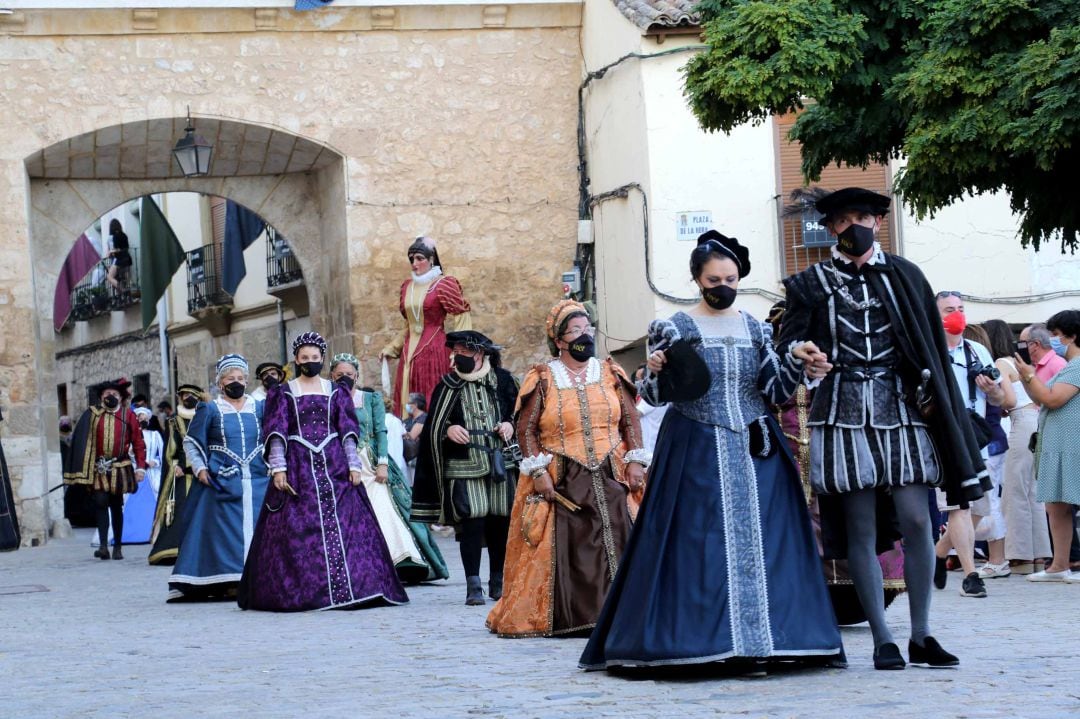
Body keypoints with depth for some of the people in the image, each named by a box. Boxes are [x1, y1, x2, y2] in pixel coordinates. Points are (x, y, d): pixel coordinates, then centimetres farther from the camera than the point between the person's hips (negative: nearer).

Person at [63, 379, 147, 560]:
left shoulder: (128, 415, 3)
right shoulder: (92, 414, 1)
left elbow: (138, 442, 2)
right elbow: (81, 441, -4)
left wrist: (140, 467, -6)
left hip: (120, 468, 1)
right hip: (98, 468, -1)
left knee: (116, 506, 10)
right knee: (101, 503, -13)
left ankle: (118, 546, 17)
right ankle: (103, 545, -16)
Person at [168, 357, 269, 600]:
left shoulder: (260, 408, 11)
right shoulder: (210, 410, 5)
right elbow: (191, 442, 8)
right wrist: (199, 468, -4)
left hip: (257, 481, 2)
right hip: (223, 483, -2)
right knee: (226, 530, -6)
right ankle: (230, 581, -7)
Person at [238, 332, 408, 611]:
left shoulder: (336, 392, 13)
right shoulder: (283, 393, 9)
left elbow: (348, 431, 9)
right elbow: (275, 432, 3)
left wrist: (354, 465, -1)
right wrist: (278, 467, -8)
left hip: (335, 467, 1)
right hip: (298, 467, -1)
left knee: (345, 525, -7)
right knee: (297, 529, -7)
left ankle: (346, 587, -5)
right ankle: (299, 591, -4)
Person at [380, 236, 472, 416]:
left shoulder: (444, 285, -5)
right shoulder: (408, 286, 15)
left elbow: (459, 323, -8)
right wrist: (392, 348, 20)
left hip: (435, 352, -6)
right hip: (411, 353, 6)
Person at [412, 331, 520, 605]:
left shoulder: (502, 380, 6)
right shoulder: (448, 386, 6)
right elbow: (433, 426, 8)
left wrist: (511, 425, -3)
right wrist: (448, 430, -12)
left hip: (501, 461, 2)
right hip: (464, 466, -1)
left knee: (500, 522, 5)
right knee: (472, 521, -11)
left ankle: (498, 582, 19)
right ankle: (473, 585, -9)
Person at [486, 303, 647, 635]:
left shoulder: (610, 374, 11)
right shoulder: (543, 379, 2)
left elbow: (630, 421, 11)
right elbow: (525, 429, -1)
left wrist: (635, 462, -1)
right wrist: (538, 471, -11)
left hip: (611, 478, 2)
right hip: (562, 482, -2)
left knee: (618, 542, -6)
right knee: (566, 548, -6)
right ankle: (566, 617, 0)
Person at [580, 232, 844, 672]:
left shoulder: (756, 330, 11)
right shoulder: (677, 329, 0)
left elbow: (776, 392, 6)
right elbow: (654, 396, -3)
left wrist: (795, 362, -11)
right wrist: (654, 372, -24)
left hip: (754, 453, 4)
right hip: (696, 453, -4)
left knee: (759, 542, 0)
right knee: (701, 544, -8)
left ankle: (760, 638, 3)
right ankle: (701, 638, -5)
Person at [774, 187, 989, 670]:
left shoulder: (903, 277, 11)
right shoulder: (812, 284, 6)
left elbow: (932, 346, 13)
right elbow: (788, 343, -1)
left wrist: (930, 395, 3)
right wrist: (806, 360, -22)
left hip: (901, 408, 1)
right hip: (844, 413, -1)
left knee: (915, 520, -6)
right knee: (862, 529, -1)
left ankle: (921, 636, 3)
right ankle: (882, 640, 4)